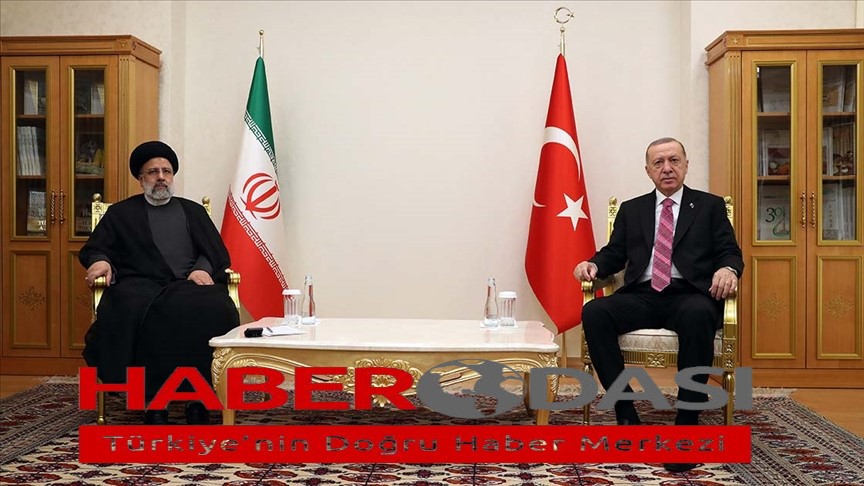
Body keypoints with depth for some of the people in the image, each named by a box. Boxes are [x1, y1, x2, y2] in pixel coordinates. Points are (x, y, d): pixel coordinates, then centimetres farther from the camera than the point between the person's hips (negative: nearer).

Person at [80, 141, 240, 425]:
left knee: (216, 310, -34)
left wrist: (203, 268, -7)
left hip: (189, 284, 1)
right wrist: (101, 261, -9)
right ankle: (154, 401, -29)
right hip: (142, 285, -1)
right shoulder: (120, 213, 23)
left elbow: (218, 252, 16)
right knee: (132, 311, -37)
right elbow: (92, 249, 16)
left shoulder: (193, 211, 25)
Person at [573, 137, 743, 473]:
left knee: (698, 316, -39)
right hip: (641, 296, 3)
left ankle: (687, 423, -28)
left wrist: (728, 269, -17)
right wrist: (593, 264, -7)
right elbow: (614, 254, 16)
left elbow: (730, 252, 7)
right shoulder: (631, 209, 22)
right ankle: (626, 414, -20)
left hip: (689, 295, -2)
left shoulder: (710, 206, 16)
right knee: (593, 313, -28)